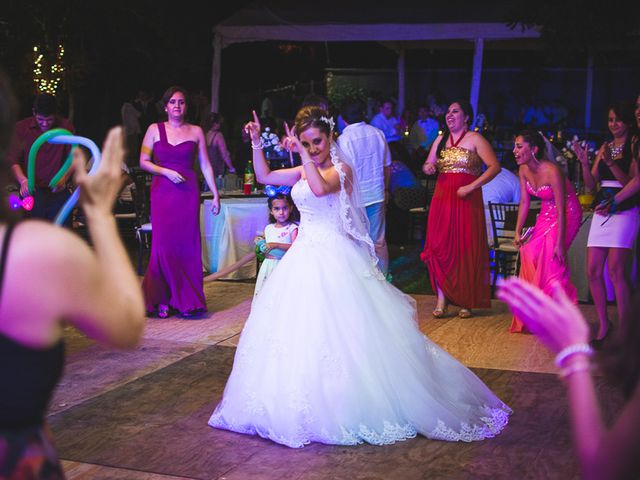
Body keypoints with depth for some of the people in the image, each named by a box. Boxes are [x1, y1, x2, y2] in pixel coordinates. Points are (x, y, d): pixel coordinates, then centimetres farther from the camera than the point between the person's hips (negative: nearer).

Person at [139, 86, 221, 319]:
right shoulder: (155, 129, 7)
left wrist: (215, 194, 4)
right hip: (162, 192, 0)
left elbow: (205, 165, 9)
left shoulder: (196, 131, 9)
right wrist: (166, 172, -10)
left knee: (188, 244, -1)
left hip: (188, 192, 1)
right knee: (163, 244, -4)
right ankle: (163, 300, 6)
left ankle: (186, 300, 7)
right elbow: (144, 161, 5)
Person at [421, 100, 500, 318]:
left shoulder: (475, 139, -2)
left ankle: (467, 302, 7)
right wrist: (428, 167, -6)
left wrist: (471, 187, -15)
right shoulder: (440, 140, 15)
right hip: (442, 199, 5)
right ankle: (442, 299, 1)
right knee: (439, 247, -3)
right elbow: (428, 165, 19)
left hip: (467, 200, -4)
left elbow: (495, 166, -8)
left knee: (467, 249, -1)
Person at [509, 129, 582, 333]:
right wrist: (518, 232, -5)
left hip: (567, 214, -7)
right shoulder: (524, 170, -7)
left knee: (552, 257, -18)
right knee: (530, 252, -5)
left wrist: (559, 243, -28)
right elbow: (524, 202, 0)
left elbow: (561, 210, -27)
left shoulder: (552, 171, -29)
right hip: (546, 214, 7)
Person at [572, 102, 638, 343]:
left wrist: (611, 163, -20)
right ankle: (603, 323, 15)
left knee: (616, 270, -15)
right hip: (602, 211, 6)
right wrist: (584, 162, -4)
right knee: (593, 271, 2)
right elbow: (591, 185, 11)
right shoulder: (604, 147, 16)